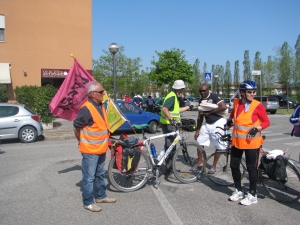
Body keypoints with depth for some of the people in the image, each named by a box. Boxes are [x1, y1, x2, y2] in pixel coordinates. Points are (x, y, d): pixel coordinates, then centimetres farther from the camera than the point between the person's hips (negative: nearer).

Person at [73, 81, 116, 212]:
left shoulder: (101, 106, 7)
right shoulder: (86, 109, -21)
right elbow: (76, 127, -16)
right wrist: (83, 142, -4)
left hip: (101, 148, 9)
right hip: (90, 150, -9)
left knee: (100, 174, 20)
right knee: (89, 177, 2)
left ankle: (101, 196, 34)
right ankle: (88, 202, 14)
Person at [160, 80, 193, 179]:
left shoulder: (174, 96, 17)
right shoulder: (172, 96, -16)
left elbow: (177, 110, 25)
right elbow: (164, 109, -31)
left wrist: (189, 107, 29)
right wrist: (172, 119, -40)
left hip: (170, 124, 11)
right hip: (169, 125, -11)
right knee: (170, 148, -5)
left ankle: (169, 169, 28)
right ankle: (169, 172, 2)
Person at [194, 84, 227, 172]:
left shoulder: (214, 96, -13)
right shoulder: (201, 101, 7)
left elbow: (224, 107, -26)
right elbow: (200, 116, 12)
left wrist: (209, 112, -20)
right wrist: (197, 130, 8)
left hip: (218, 123, -6)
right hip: (207, 124, 7)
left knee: (219, 146, 2)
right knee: (200, 142, 5)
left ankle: (213, 166, 15)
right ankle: (200, 163, 20)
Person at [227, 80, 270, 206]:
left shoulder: (258, 105, -11)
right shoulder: (236, 103, 2)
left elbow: (266, 122, -6)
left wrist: (257, 128, -20)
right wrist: (229, 120, 17)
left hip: (251, 142, -5)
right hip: (237, 141, 5)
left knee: (251, 168, 4)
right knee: (234, 165, 10)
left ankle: (253, 195, 19)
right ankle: (238, 191, 28)